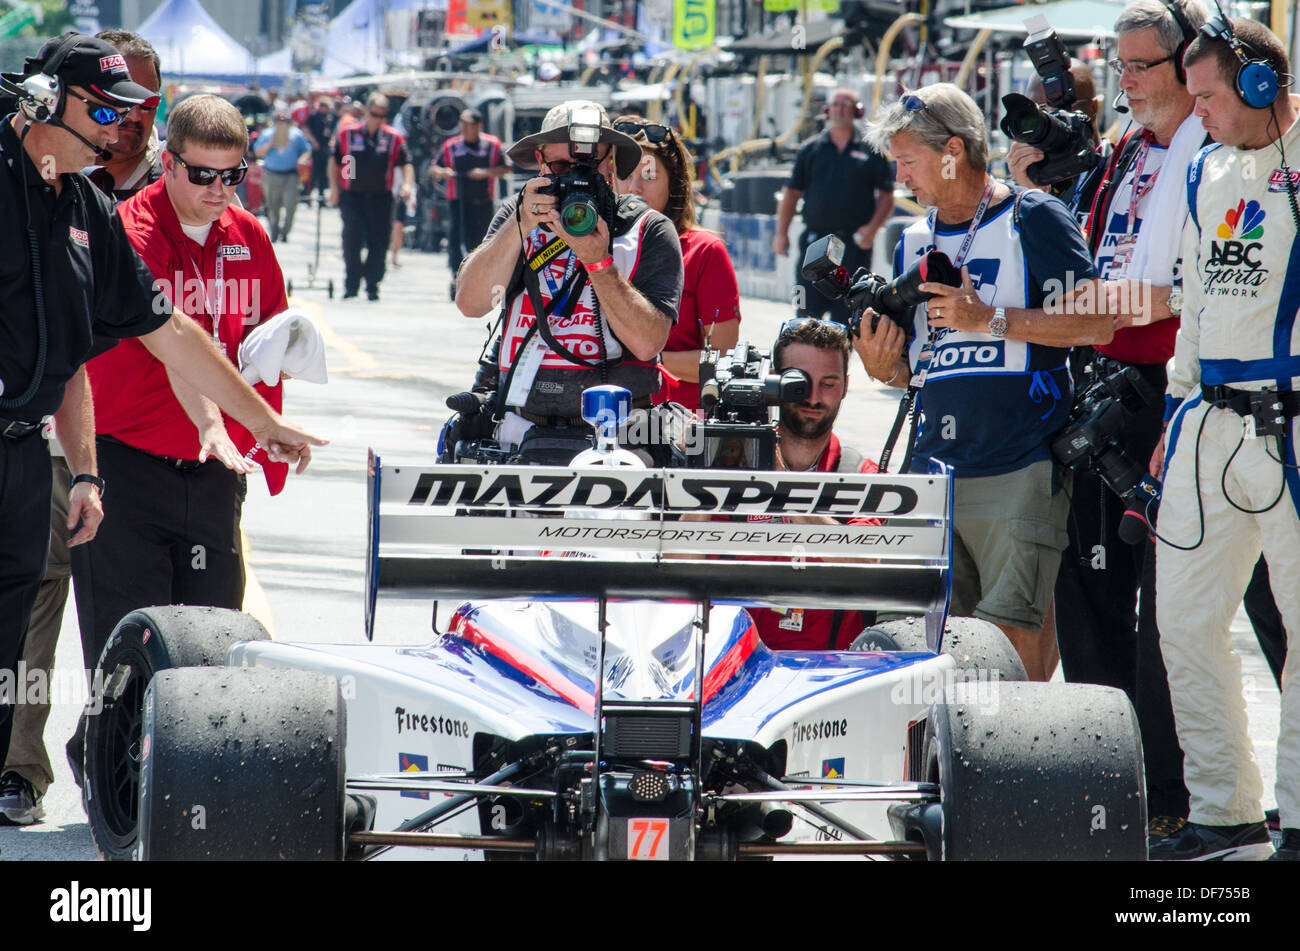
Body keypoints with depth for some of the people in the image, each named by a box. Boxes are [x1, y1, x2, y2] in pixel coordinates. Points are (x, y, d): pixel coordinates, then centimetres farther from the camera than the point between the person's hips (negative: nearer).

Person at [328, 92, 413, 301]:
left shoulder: (394, 138, 3)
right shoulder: (347, 134, 2)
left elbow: (405, 164, 4)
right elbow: (334, 160, 11)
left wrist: (407, 184, -15)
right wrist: (334, 188, 3)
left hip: (380, 197, 1)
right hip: (352, 196, -1)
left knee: (378, 244, 2)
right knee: (352, 241, -6)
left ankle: (372, 286, 12)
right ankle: (351, 285, 1)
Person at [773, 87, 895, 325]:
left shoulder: (870, 152, 5)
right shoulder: (811, 150, 10)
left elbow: (886, 196, 6)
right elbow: (791, 193, 12)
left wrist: (872, 228, -10)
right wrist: (781, 233, 3)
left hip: (855, 245, -1)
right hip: (815, 240, 1)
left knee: (847, 314, 0)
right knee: (807, 309, -3)